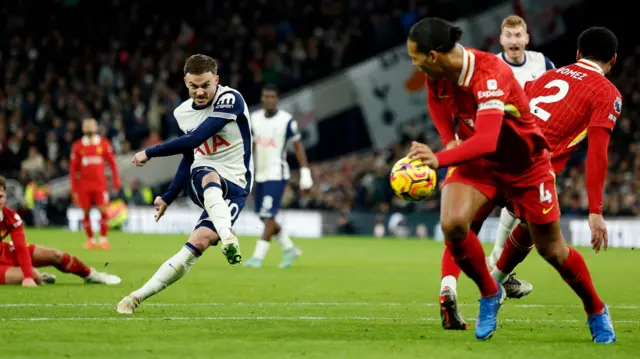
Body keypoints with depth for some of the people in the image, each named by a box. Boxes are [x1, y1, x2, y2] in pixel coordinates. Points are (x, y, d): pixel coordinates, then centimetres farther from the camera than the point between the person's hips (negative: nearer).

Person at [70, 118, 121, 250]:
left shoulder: (104, 144, 4)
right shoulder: (78, 146, 5)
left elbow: (112, 163, 9)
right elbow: (73, 168, 8)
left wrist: (116, 181, 3)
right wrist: (74, 188, 5)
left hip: (100, 183, -1)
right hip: (84, 184, 1)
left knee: (103, 210, -9)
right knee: (86, 212, 3)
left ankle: (103, 239, 1)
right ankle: (90, 239, 13)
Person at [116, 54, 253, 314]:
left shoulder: (230, 99, -15)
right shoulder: (183, 113, 8)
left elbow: (195, 139, -22)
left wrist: (150, 153, -16)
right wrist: (167, 198, 26)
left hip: (234, 188, -1)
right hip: (200, 182, 1)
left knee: (199, 241, -28)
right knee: (210, 177, -39)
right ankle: (228, 237, -68)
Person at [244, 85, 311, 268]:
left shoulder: (286, 121, -8)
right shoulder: (254, 119, 6)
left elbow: (298, 147, -4)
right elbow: (250, 148, 14)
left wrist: (305, 173, -9)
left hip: (277, 175, -6)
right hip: (260, 175, 6)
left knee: (268, 216, -12)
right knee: (264, 217, 8)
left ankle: (258, 256, -10)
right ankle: (290, 249, 24)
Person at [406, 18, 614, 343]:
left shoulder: (489, 75, -35)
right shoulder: (437, 73, -14)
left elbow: (486, 141, -47)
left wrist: (439, 159, -61)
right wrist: (449, 141, -4)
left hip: (525, 165, -5)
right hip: (478, 161, 5)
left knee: (551, 249, 6)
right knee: (452, 224, -23)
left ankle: (596, 311, 32)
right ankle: (489, 293, 2)